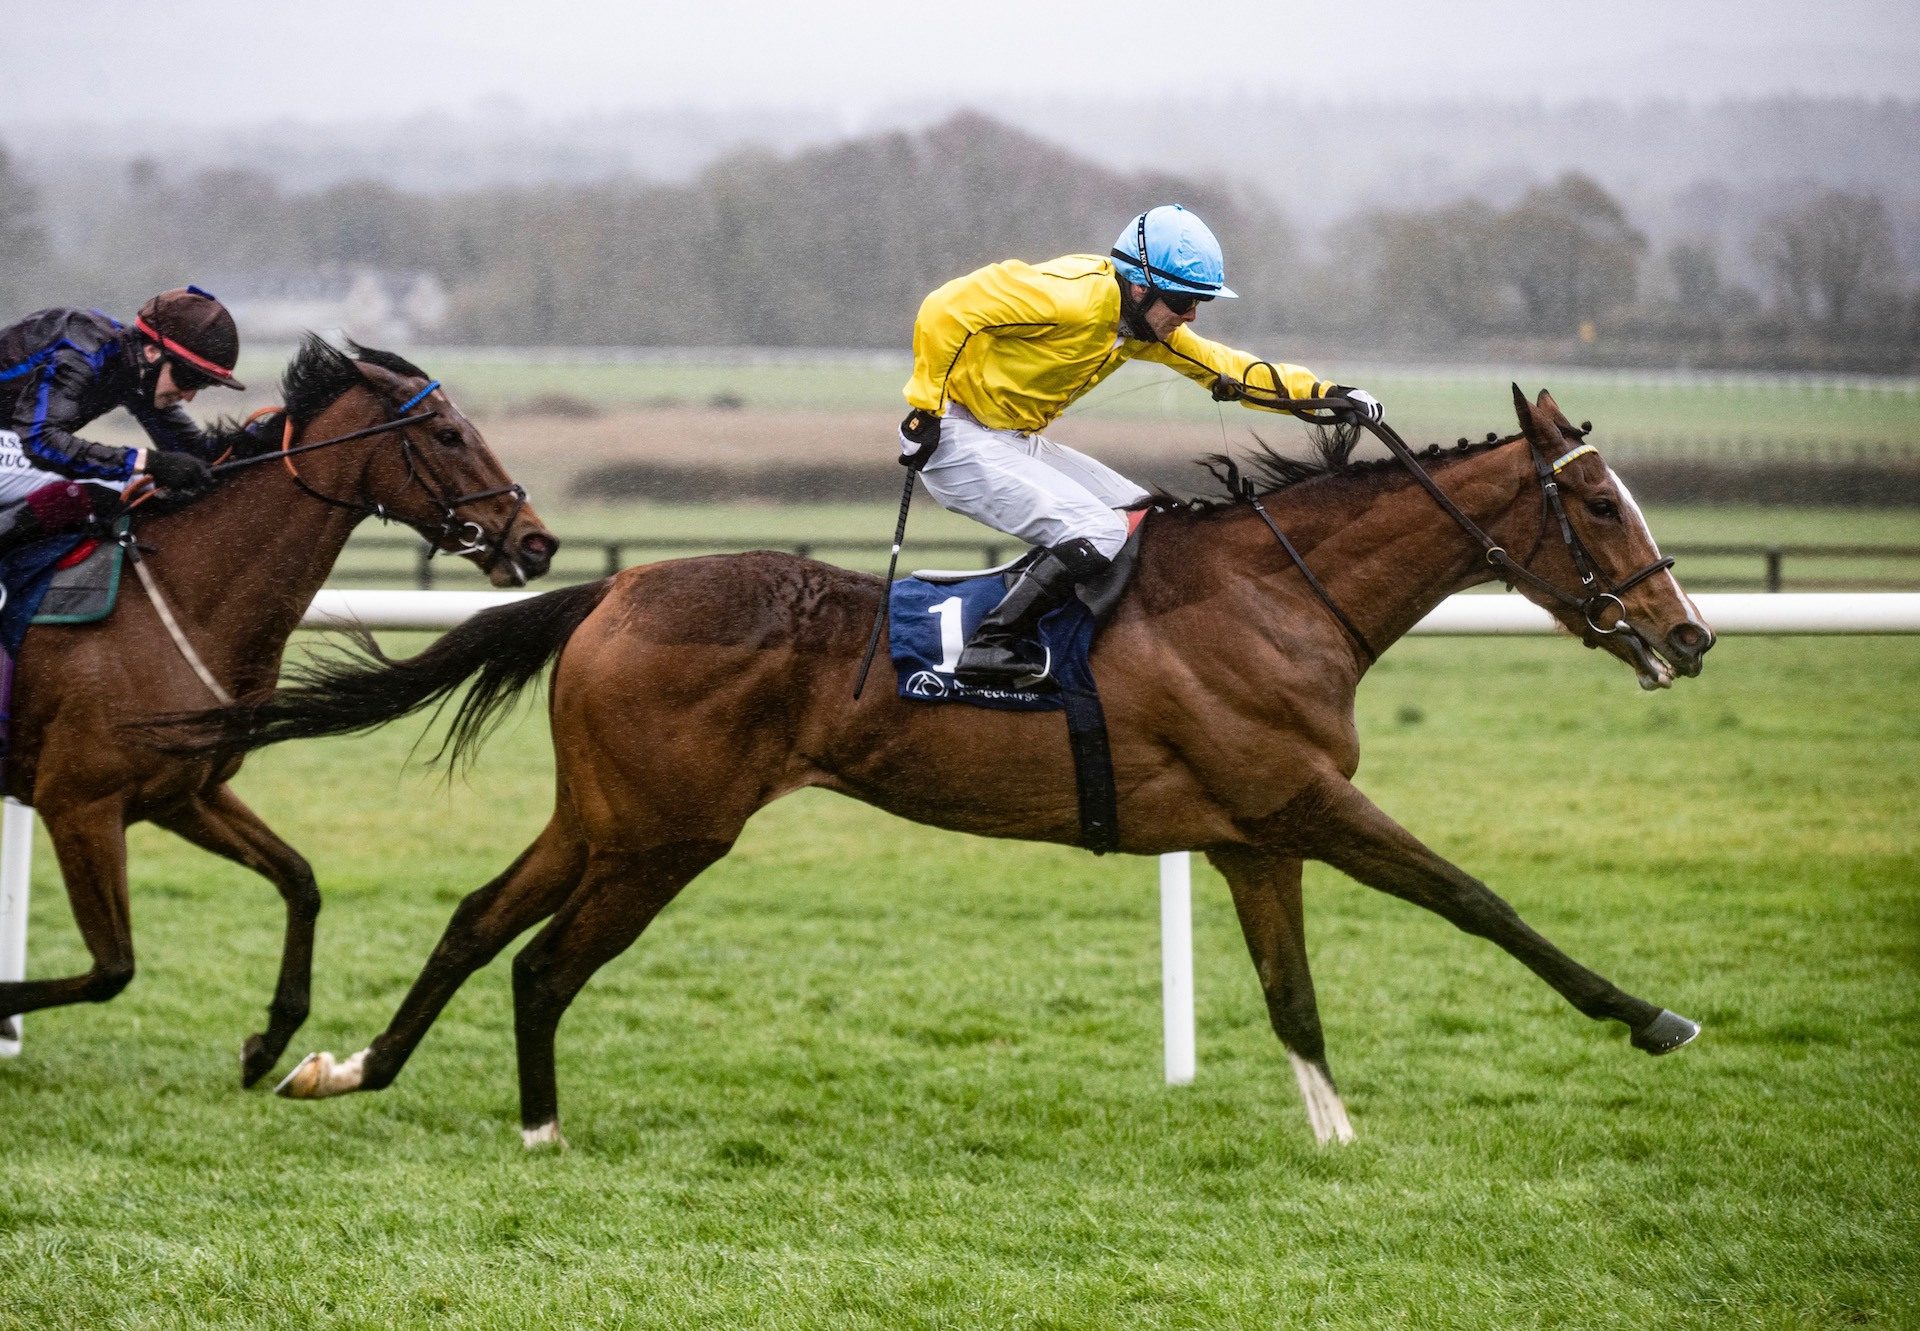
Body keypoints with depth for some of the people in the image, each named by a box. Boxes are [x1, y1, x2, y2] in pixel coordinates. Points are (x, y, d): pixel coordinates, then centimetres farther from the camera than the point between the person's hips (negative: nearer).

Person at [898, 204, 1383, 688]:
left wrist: (1321, 393, 4)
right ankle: (989, 649, -19)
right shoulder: (1071, 296, -23)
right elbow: (946, 311, -25)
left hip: (1017, 441, 10)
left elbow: (1222, 367, 15)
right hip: (959, 437, -10)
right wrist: (928, 406, -21)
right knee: (1099, 534, -22)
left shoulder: (1143, 322, 6)